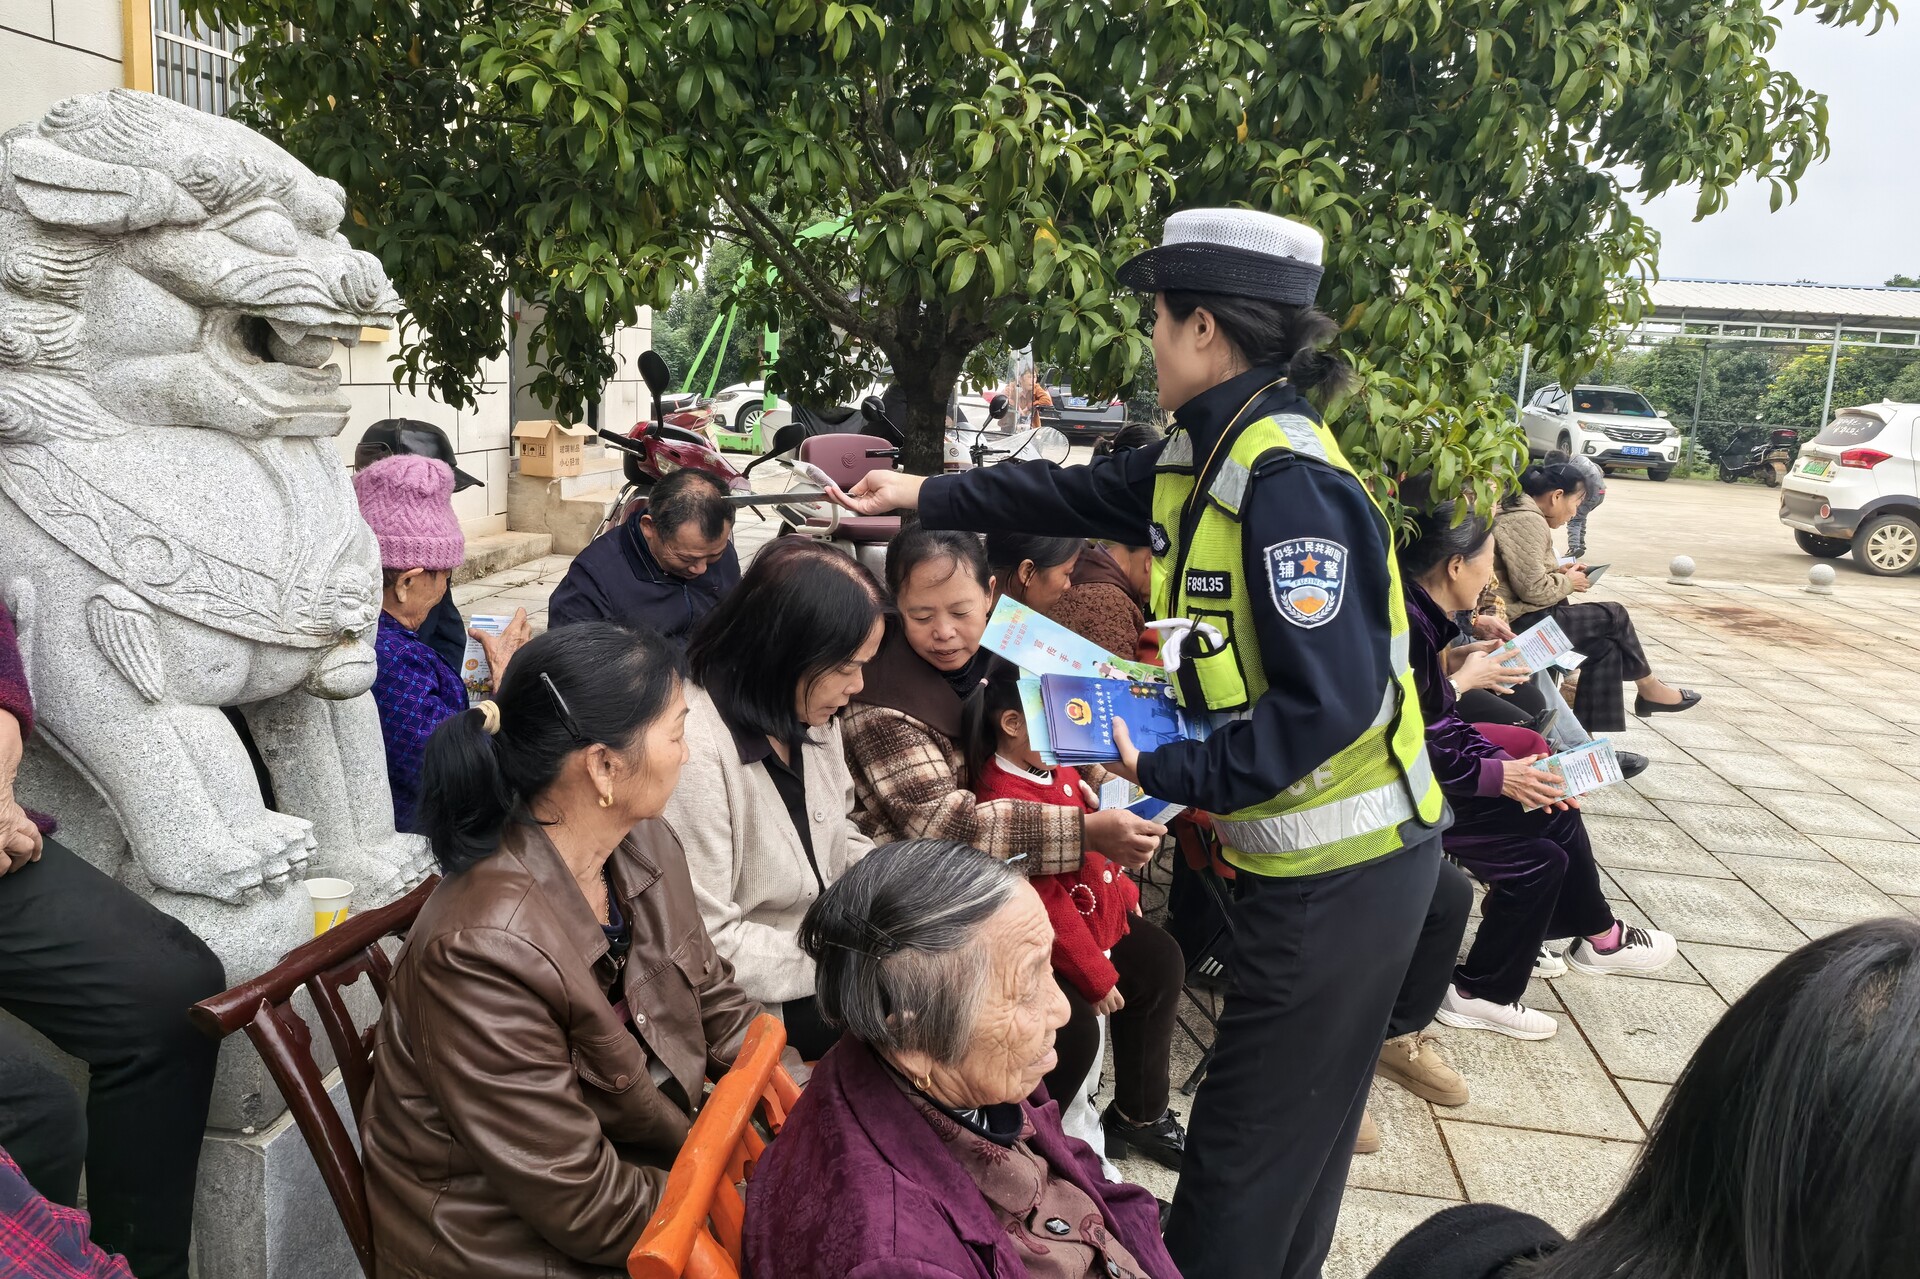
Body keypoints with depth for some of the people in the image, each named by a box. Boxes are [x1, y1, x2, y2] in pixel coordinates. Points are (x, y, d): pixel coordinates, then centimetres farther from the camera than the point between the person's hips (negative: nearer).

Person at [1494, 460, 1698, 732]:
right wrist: (1568, 582, -5)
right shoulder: (1528, 521, -18)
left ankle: (1596, 737, 13)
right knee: (1614, 615, 2)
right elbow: (1533, 589, -24)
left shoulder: (1517, 512, 16)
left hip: (1520, 618, 10)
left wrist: (1560, 572, 8)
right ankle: (1648, 686, 24)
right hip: (1521, 622, -10)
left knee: (1605, 647, 12)